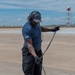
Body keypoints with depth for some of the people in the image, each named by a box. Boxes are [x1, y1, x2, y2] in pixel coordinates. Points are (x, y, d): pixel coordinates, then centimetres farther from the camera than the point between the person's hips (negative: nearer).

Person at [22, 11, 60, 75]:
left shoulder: (36, 23, 1)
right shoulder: (27, 29, -25)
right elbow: (29, 44, -28)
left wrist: (51, 29, 27)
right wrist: (35, 56, -37)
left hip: (38, 51, 8)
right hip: (29, 52, -8)